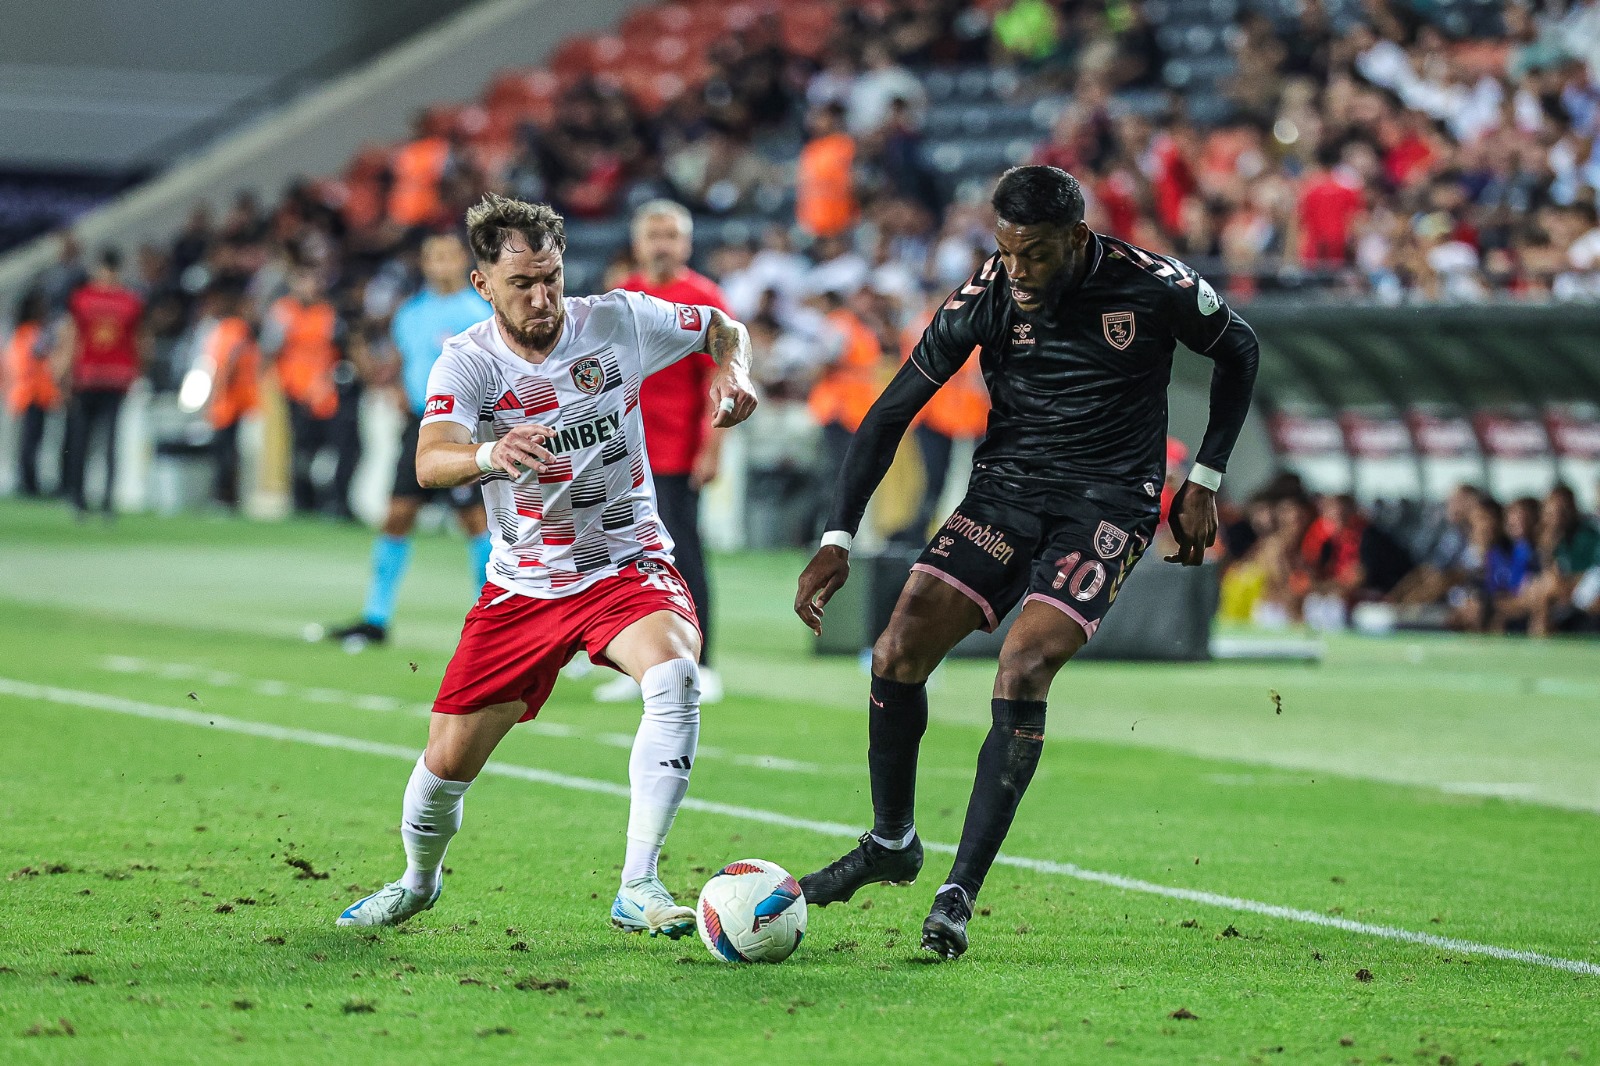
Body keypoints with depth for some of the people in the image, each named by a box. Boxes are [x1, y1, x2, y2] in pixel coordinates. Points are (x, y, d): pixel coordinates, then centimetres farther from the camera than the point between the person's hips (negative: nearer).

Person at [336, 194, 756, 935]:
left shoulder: (618, 322, -9)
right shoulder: (467, 362, -13)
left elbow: (722, 329, 9)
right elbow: (429, 462, -32)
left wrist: (732, 372, -14)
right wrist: (489, 455, -55)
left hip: (627, 565, -1)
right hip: (523, 586, 1)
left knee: (674, 675, -33)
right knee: (448, 759, 2)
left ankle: (637, 887, -30)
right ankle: (418, 881, 36)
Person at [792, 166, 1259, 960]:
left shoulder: (1157, 289, -15)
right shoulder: (984, 297, -10)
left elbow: (1239, 353, 6)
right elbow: (891, 414, -4)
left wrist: (1205, 481, 2)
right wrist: (837, 539, -12)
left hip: (1108, 505, -3)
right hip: (1006, 487, 4)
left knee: (1023, 670, -22)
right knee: (897, 654, -8)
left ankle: (960, 894, -18)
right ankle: (890, 843, 17)